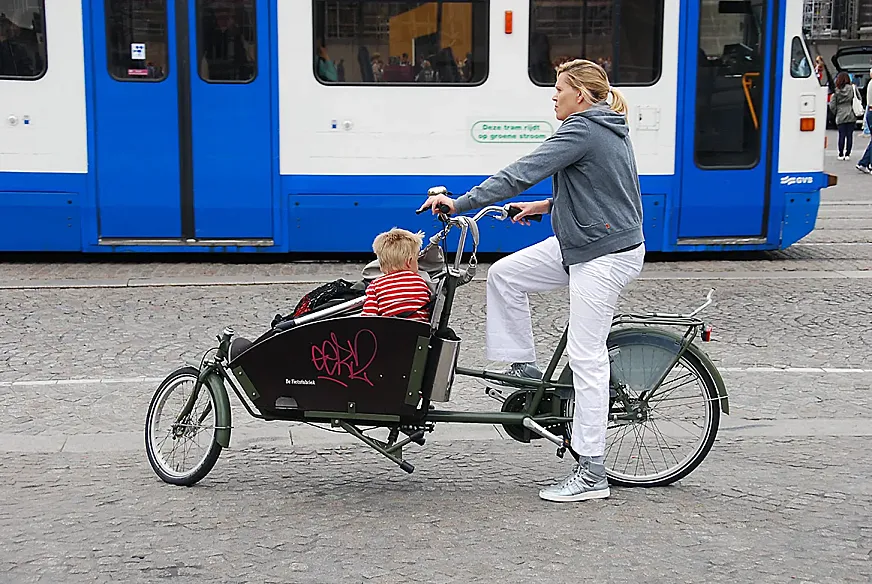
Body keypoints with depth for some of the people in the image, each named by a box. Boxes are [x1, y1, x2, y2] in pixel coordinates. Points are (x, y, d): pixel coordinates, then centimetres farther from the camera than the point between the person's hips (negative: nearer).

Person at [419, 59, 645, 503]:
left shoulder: (582, 130, -17)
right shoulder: (606, 129, 14)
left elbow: (522, 173, -22)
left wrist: (460, 203, -19)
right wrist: (547, 206, 16)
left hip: (605, 254, -10)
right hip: (579, 243, 10)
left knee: (586, 356, -7)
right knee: (504, 274, 8)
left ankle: (592, 474, -2)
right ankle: (524, 369, 16)